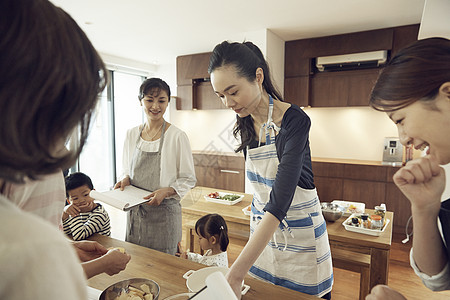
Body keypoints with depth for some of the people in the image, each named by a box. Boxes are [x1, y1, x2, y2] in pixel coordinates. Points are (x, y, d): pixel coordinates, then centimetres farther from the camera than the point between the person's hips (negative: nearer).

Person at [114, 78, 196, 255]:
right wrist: (125, 179, -3)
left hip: (164, 213, -4)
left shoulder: (177, 136, -11)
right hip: (135, 212, 4)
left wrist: (166, 191, -21)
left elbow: (188, 179, -6)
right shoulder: (132, 134, 5)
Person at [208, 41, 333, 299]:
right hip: (262, 230, 6)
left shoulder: (295, 122, -24)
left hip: (300, 236, -5)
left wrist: (236, 274, -35)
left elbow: (279, 202, -32)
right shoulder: (245, 124, -2)